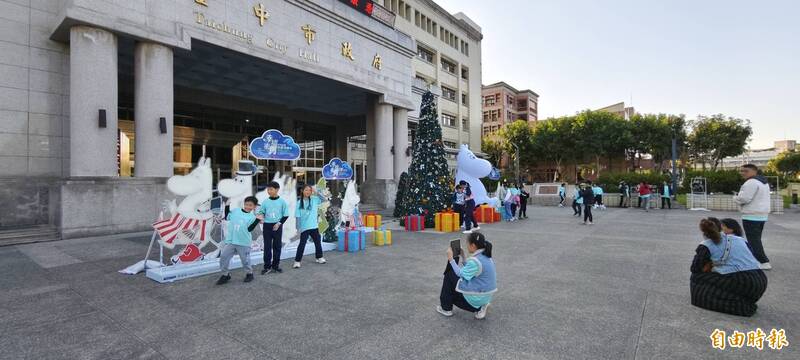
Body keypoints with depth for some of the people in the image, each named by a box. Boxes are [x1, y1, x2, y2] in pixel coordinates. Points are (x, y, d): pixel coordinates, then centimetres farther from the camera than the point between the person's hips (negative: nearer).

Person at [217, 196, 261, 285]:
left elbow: (250, 229, -15)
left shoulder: (252, 217, -5)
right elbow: (227, 218, 16)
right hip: (230, 241, 3)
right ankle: (225, 275, 25)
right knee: (223, 257, 7)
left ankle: (249, 273, 31)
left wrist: (258, 219, -24)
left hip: (243, 243, -3)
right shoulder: (235, 211, 4)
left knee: (245, 260, 8)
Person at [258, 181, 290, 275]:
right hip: (267, 226, 1)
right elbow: (262, 212, 10)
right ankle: (267, 266, 11)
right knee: (267, 246, 4)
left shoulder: (282, 201, -3)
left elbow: (286, 215, -1)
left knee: (277, 246, 7)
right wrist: (260, 215, -12)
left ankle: (275, 265, 18)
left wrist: (279, 223, -11)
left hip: (277, 226, -1)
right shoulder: (265, 201, 2)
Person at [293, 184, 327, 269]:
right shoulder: (299, 203, -5)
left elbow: (323, 199, -8)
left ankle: (319, 257, 32)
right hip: (304, 227, -4)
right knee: (302, 244, -3)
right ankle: (297, 261, 4)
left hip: (314, 226, 4)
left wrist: (316, 192, -15)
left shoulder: (314, 200, 2)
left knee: (318, 242, 15)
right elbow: (298, 216, -5)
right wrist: (298, 228, -8)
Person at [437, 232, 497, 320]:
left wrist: (451, 259, -7)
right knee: (453, 294, 24)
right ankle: (479, 307, 13)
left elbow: (460, 275, -13)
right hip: (486, 296, 9)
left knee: (449, 276, 3)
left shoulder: (475, 261, -25)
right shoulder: (485, 256, 4)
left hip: (477, 297, -9)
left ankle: (446, 308, 14)